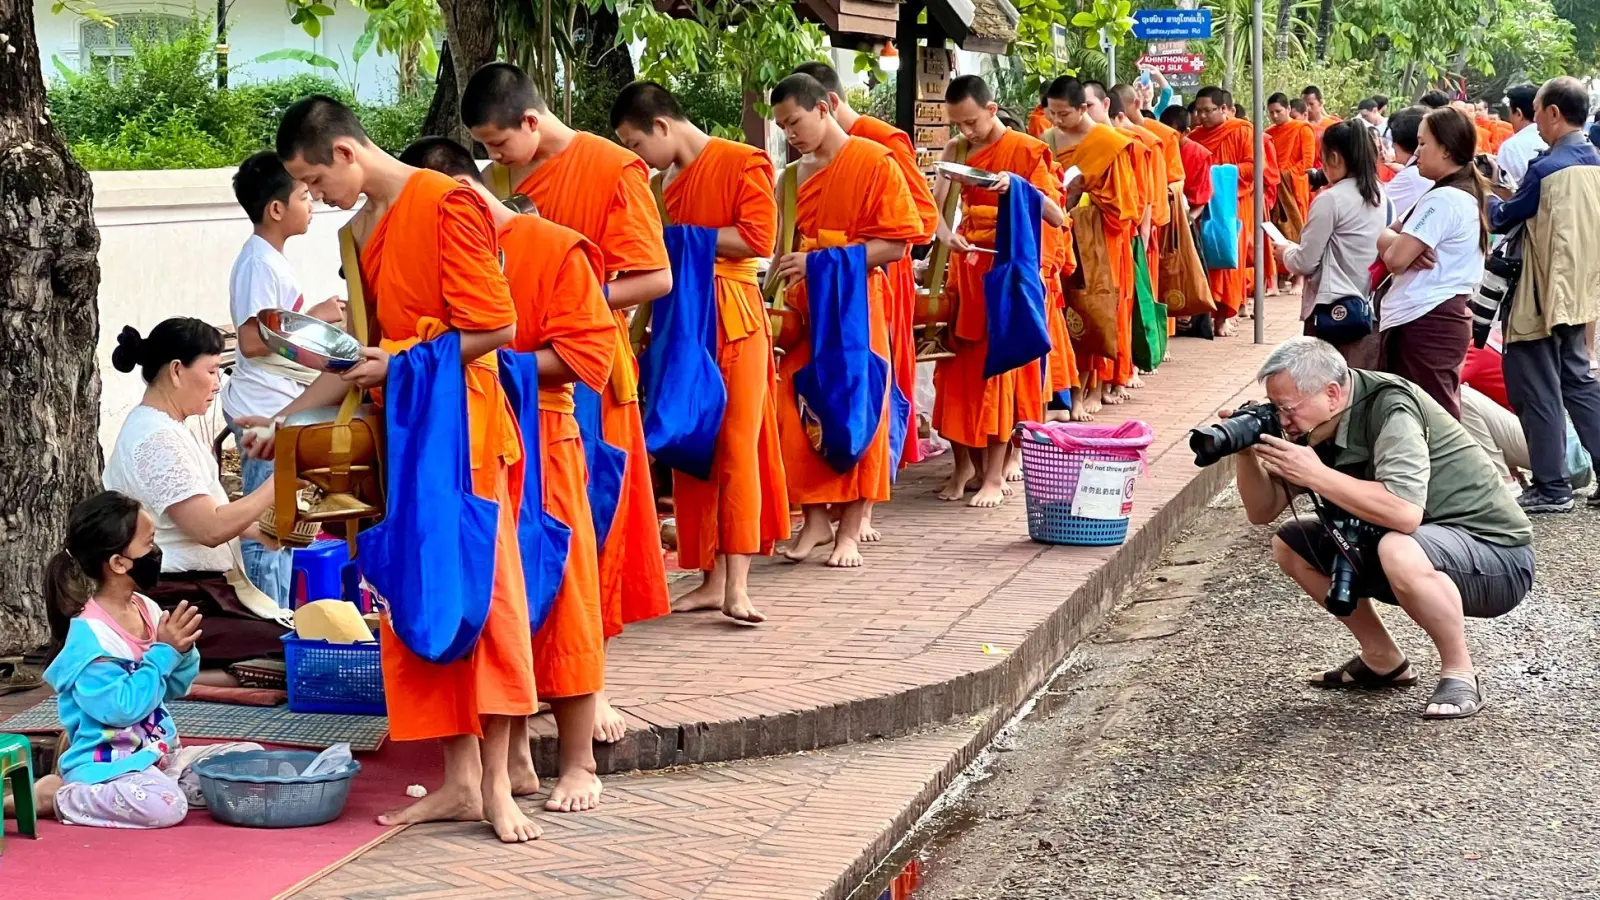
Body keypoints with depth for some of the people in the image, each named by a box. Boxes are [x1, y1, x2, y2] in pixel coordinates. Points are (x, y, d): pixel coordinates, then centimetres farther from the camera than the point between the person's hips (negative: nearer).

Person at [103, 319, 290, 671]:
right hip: (182, 606, -11)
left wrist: (259, 532, 10)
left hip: (203, 594, 11)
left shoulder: (168, 429, 16)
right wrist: (277, 482, -14)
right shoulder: (155, 439, -16)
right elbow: (211, 529, -21)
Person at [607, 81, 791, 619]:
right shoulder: (670, 181, 16)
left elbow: (758, 237, -16)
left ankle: (737, 586, -8)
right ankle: (712, 579, 11)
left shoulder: (743, 163, -6)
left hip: (734, 317, -7)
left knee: (737, 446, -7)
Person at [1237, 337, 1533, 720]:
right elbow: (1262, 512, 4)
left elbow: (1405, 512, -39)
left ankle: (1459, 672, -15)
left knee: (1400, 551, -38)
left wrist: (1316, 475, -33)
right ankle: (1383, 661, 14)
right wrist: (1246, 453, -14)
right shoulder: (1311, 426, 0)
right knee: (1290, 545, 4)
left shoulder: (1389, 408, -24)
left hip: (1497, 556, -9)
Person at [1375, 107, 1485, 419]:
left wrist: (1395, 239, 2)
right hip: (1448, 315, 10)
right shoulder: (1465, 194, 17)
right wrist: (1406, 242, -7)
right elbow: (1385, 239, 15)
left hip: (1425, 323, -10)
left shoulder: (1443, 200, -16)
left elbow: (1394, 258, -19)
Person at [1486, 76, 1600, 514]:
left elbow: (1503, 220, -8)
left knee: (1536, 391, 2)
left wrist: (1492, 200, 13)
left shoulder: (1547, 169, -18)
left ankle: (1551, 488, 6)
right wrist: (1518, 198, 16)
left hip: (1543, 298, -8)